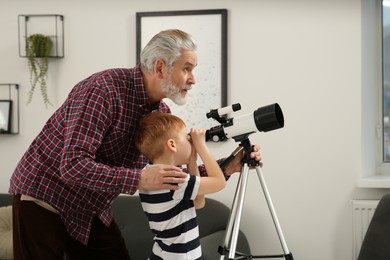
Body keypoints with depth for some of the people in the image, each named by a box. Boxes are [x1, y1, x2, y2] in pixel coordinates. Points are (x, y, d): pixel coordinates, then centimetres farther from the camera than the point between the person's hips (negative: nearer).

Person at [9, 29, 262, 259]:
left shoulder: (160, 112, -1)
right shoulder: (103, 89, -26)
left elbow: (175, 174, 5)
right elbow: (74, 166, -32)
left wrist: (227, 167, -7)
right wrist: (139, 179, -38)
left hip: (91, 209, 7)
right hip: (44, 198, -7)